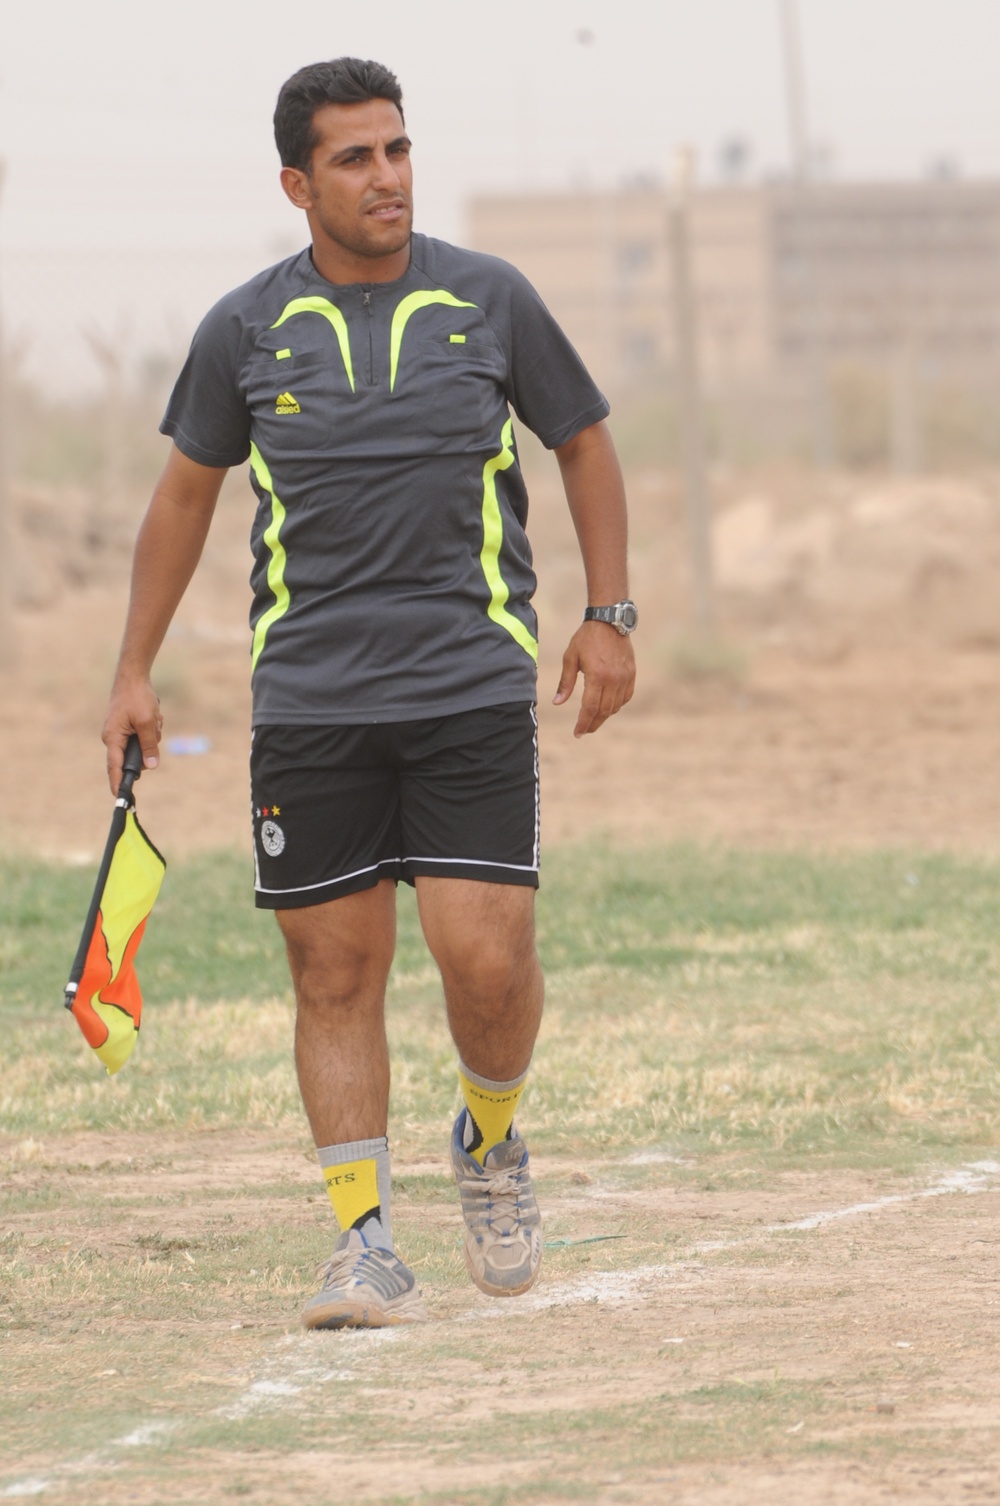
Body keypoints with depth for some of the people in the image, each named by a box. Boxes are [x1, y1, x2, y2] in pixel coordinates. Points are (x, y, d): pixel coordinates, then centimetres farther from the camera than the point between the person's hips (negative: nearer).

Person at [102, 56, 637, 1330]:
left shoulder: (490, 302, 1)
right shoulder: (245, 331, 2)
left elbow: (584, 442, 14)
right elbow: (187, 489, 15)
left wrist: (609, 616, 8)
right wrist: (135, 672, 13)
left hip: (472, 686, -1)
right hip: (308, 697, 1)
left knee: (486, 958, -9)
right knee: (335, 974, -1)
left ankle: (492, 1142, 20)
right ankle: (365, 1242, 5)